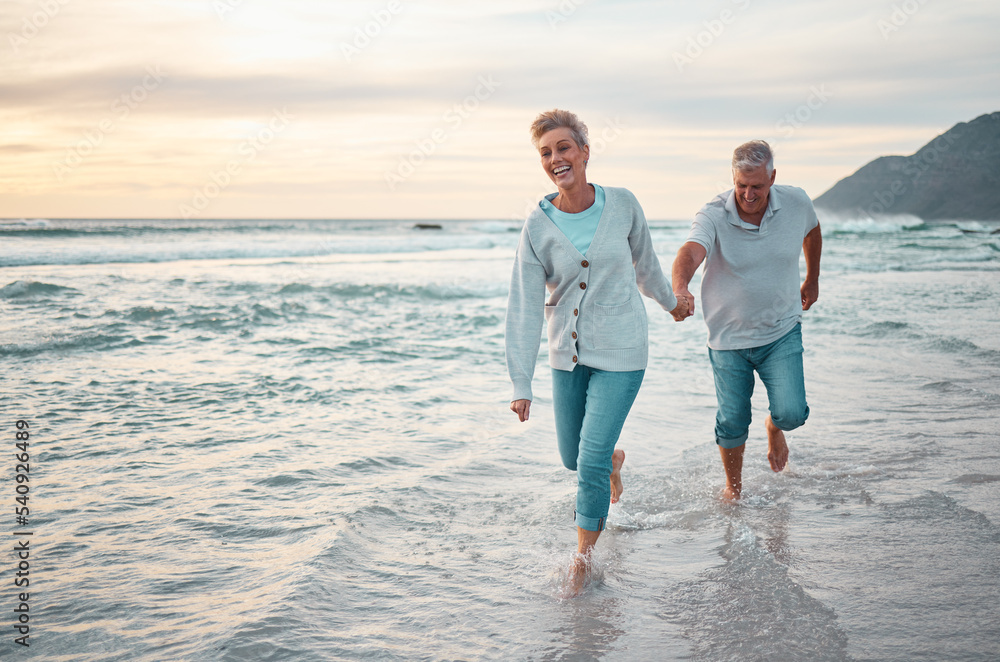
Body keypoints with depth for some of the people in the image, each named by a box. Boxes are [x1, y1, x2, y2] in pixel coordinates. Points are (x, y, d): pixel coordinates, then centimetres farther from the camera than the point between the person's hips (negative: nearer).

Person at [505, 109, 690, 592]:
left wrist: (671, 302, 27)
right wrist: (520, 384, -13)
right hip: (567, 354, 2)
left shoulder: (622, 205, -8)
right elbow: (524, 308, -10)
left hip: (620, 353, -2)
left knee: (591, 461, -7)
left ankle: (583, 557, 13)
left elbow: (644, 262, 12)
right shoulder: (537, 225, -9)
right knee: (572, 457, 16)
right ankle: (615, 460, 52)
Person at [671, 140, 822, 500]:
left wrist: (812, 279, 22)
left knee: (791, 413, -12)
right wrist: (680, 288, -62)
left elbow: (812, 230, 15)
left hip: (782, 332, 1)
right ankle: (733, 487, 34)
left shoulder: (796, 203, -10)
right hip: (728, 337, -1)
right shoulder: (712, 215, -21)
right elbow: (691, 251, -41)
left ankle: (774, 428, 28)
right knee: (732, 423, 6)